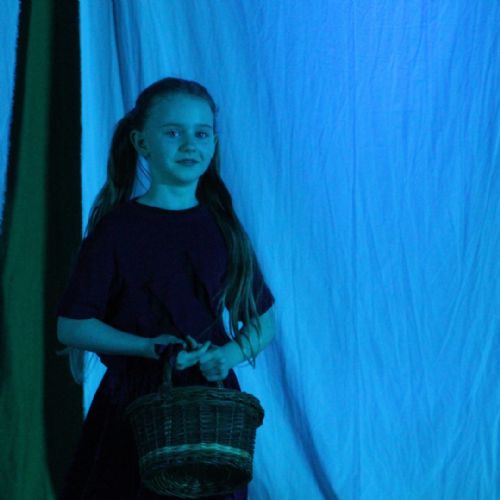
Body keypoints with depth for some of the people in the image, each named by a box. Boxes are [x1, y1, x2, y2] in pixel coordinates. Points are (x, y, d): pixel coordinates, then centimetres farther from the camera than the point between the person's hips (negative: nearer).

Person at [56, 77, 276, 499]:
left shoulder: (224, 227, 6)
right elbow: (72, 327, -5)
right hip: (135, 401, -3)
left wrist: (230, 355, -9)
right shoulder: (116, 228, -4)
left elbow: (263, 323, 11)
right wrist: (150, 347, -15)